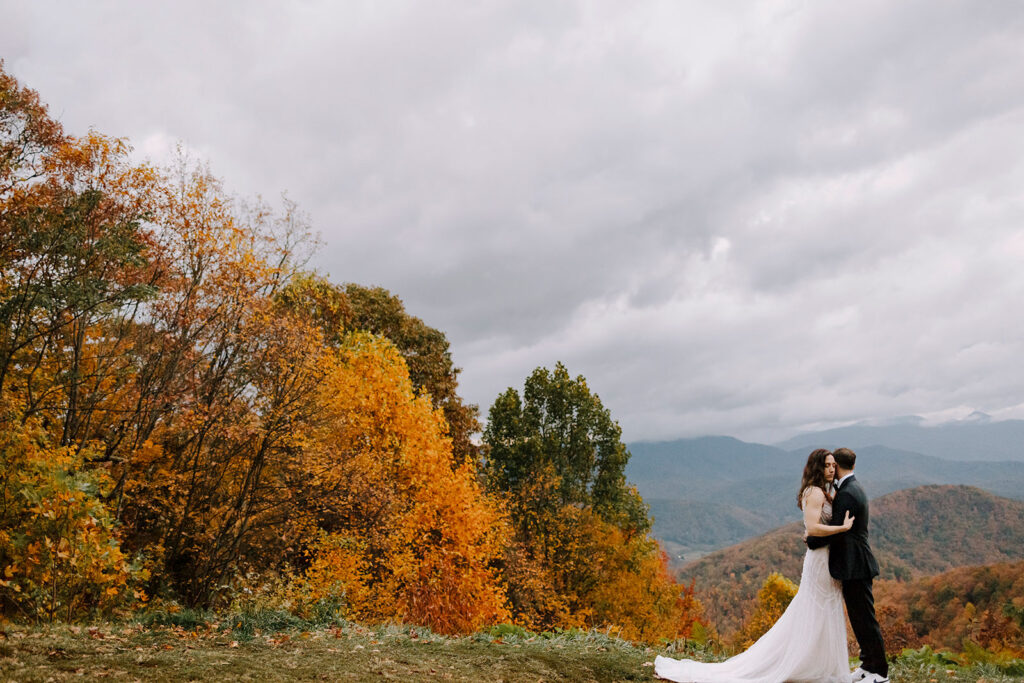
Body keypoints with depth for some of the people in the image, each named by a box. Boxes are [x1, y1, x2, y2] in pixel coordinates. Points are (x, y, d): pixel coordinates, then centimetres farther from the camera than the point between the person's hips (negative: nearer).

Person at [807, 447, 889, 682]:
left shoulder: (847, 494, -20)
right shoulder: (854, 488, 13)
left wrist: (811, 541, -8)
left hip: (855, 566, -10)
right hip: (854, 564, 10)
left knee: (865, 619, -1)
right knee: (858, 617, 17)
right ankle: (868, 664, 27)